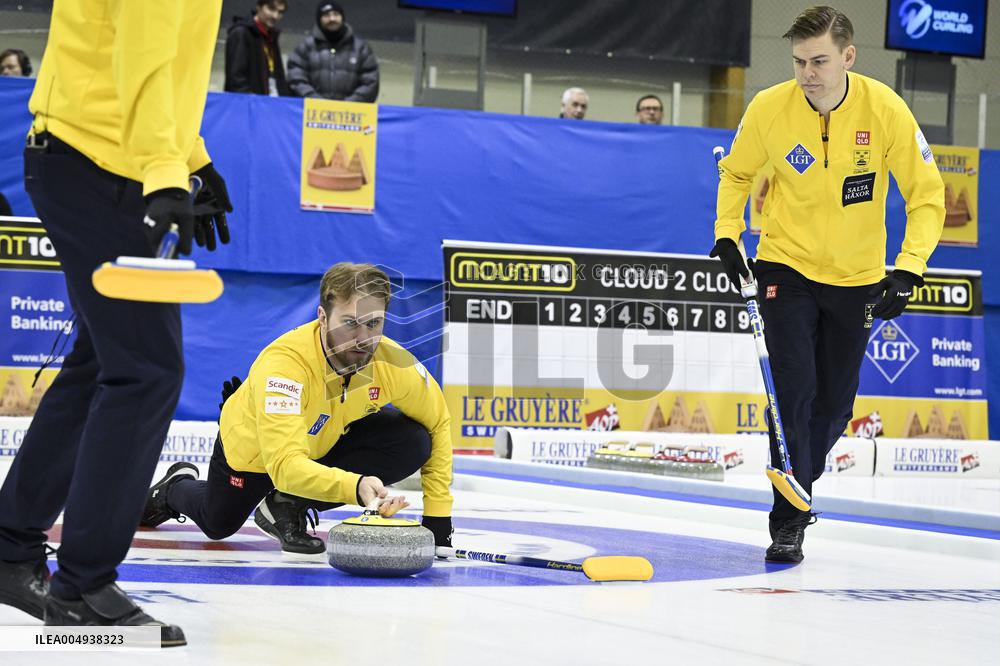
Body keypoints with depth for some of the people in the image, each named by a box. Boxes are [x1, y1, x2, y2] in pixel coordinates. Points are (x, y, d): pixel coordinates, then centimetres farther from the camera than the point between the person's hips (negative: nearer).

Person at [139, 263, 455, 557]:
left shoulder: (393, 362, -32)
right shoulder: (284, 363, -45)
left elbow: (438, 423, -13)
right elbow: (285, 465, -54)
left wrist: (437, 513, -18)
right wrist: (355, 486, -70)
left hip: (327, 440, 3)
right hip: (253, 444, -3)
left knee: (413, 443, -23)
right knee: (217, 525, 18)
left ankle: (287, 505, -10)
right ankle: (177, 485, 54)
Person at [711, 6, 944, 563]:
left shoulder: (886, 109, -18)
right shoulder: (769, 108, -16)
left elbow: (928, 196, -12)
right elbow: (736, 172, 5)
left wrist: (908, 270, -23)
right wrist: (727, 235, -7)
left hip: (856, 278, 1)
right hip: (786, 270, -1)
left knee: (834, 406, 11)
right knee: (794, 392, -12)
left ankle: (798, 489, 37)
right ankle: (788, 523, -5)